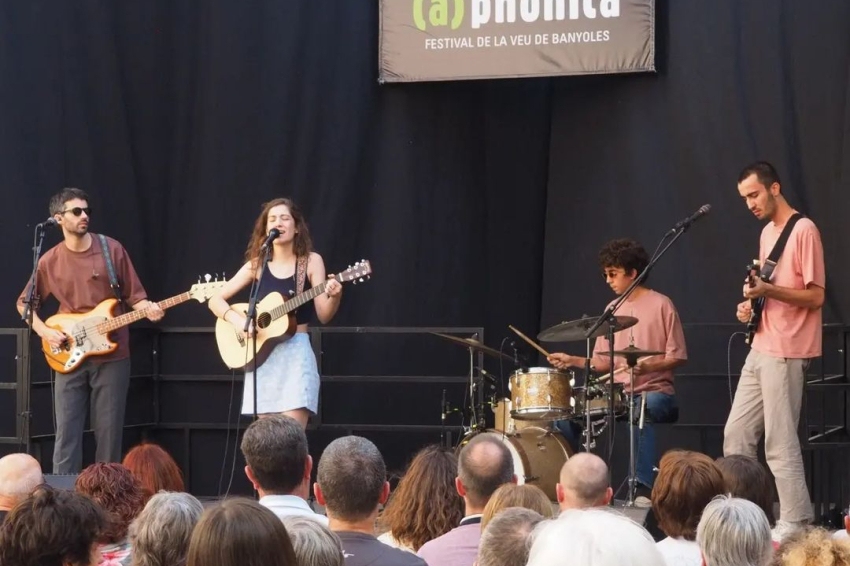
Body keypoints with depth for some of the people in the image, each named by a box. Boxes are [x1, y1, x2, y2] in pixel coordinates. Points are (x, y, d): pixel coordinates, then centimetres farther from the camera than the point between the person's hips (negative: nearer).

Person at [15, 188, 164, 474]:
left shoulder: (112, 250, 0)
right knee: (67, 434, -2)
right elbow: (24, 302, 15)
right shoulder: (49, 261, 3)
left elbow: (134, 295, 3)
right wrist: (44, 331, -1)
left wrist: (147, 309, -18)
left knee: (109, 433, 2)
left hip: (111, 356, -1)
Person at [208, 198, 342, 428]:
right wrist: (237, 319, -13)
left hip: (296, 354, -2)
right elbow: (216, 300, 6)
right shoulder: (256, 264, 5)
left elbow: (324, 316, -3)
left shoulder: (311, 261, 1)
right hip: (261, 356, 3)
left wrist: (334, 296, -24)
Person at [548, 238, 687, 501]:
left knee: (642, 411, -42)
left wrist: (646, 366, -21)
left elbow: (678, 357, -5)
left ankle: (644, 488, -45)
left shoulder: (660, 305, -2)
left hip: (655, 391, -6)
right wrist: (573, 361, 0)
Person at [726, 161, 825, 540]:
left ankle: (796, 525, -3)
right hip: (761, 349, 10)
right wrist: (750, 304, 6)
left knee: (780, 444, -9)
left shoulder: (803, 230, -12)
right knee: (736, 435, 10)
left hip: (785, 353, -10)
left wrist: (768, 290, -27)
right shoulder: (767, 232, 17)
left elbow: (816, 296, -15)